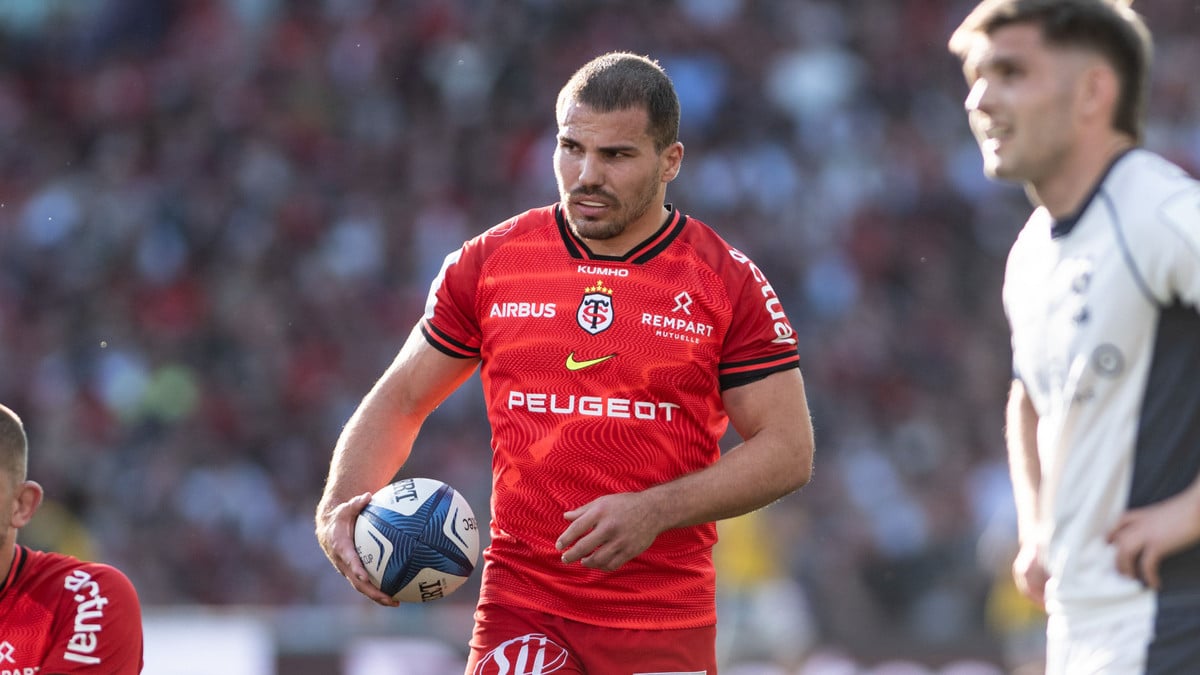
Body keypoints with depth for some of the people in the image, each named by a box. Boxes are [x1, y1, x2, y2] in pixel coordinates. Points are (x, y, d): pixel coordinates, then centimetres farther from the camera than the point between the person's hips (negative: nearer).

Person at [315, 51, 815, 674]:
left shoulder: (730, 283, 0)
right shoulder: (489, 263, 5)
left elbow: (788, 451, -2)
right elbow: (401, 399, 14)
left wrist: (656, 511, -16)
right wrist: (339, 507, -4)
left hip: (668, 623, 0)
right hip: (522, 611, 0)